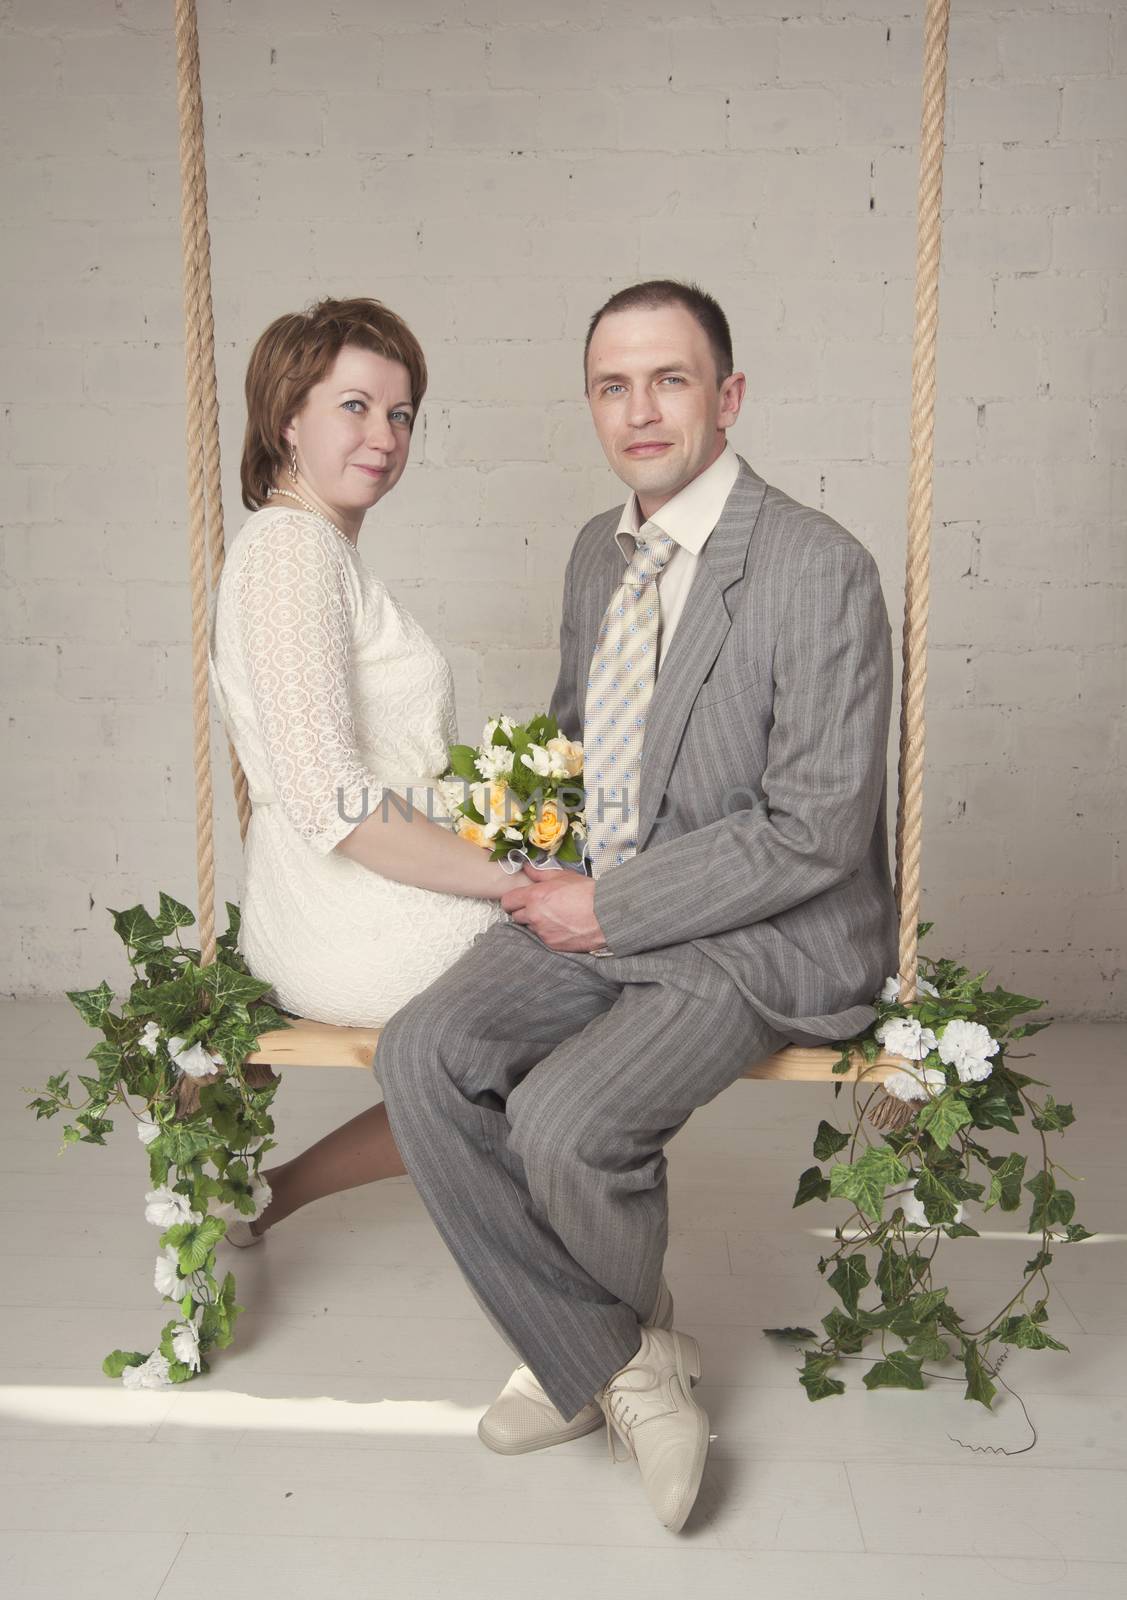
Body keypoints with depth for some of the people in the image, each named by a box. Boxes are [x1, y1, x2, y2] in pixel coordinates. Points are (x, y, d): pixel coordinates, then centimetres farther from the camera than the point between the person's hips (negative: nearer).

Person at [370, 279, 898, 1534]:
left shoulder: (819, 570, -14)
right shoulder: (597, 552, 10)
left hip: (762, 939, -6)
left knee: (562, 1120, -26)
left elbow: (816, 832, -18)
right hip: (598, 911, 7)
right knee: (422, 1054, -17)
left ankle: (620, 1342, 12)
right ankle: (615, 1363, -1)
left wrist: (610, 906, -16)